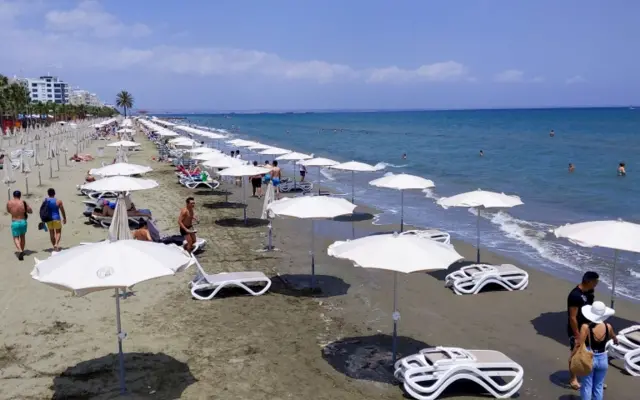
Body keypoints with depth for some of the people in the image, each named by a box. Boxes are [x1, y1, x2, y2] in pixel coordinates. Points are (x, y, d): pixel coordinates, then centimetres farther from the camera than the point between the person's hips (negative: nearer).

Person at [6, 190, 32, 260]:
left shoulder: (9, 203, -5)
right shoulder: (23, 202, -8)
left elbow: (8, 211, 13)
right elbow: (30, 211, -1)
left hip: (14, 222, -1)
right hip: (23, 222, 1)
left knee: (16, 238, 5)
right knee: (22, 236, 21)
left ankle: (20, 251, -18)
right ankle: (22, 251, 29)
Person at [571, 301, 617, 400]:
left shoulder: (586, 327, -20)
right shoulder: (608, 327, -9)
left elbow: (579, 345, -20)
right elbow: (614, 338, 14)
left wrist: (571, 357, -6)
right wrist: (616, 340, 39)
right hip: (602, 359, 3)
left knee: (587, 386, 11)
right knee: (599, 386, 19)